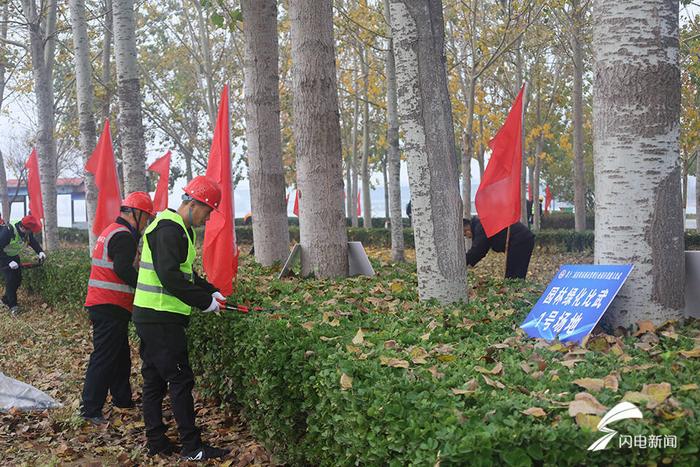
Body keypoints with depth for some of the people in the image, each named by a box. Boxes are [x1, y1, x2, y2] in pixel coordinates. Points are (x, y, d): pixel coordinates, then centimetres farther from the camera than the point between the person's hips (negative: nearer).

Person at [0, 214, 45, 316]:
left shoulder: (28, 232, -15)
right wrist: (9, 262, -33)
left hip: (14, 256, 7)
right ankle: (13, 306, -7)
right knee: (10, 279, -14)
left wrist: (40, 252, -14)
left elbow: (33, 241, 3)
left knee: (18, 279, 5)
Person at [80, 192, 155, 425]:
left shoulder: (111, 231, 20)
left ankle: (122, 399, 28)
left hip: (100, 305, 11)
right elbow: (123, 269, -26)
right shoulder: (124, 236, -13)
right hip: (111, 308, -11)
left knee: (120, 355, 18)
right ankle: (90, 409, -2)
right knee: (105, 358, -6)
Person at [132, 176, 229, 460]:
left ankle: (156, 443, 21)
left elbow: (185, 273, 24)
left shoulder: (179, 229, 18)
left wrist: (211, 291, 11)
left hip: (151, 318, 10)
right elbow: (170, 277, -25)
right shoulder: (169, 229, -16)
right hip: (161, 319, -10)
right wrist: (204, 301, -18)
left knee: (155, 381, 13)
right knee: (180, 380, -6)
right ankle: (192, 448, 0)